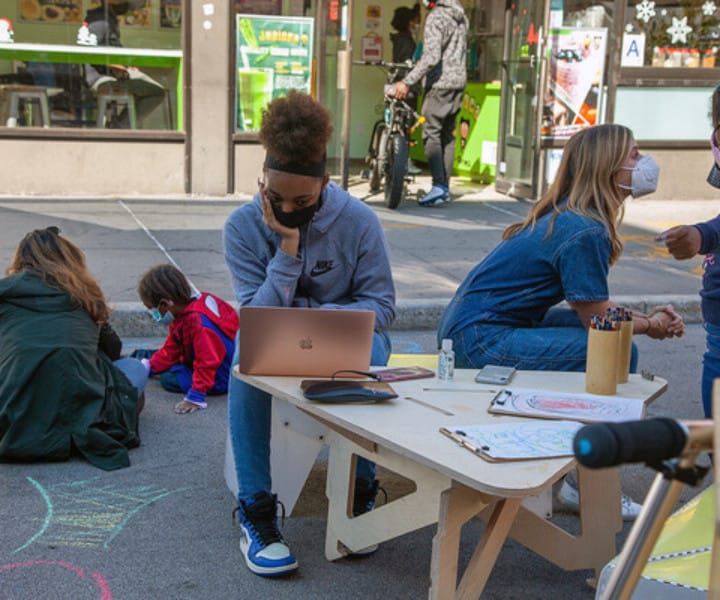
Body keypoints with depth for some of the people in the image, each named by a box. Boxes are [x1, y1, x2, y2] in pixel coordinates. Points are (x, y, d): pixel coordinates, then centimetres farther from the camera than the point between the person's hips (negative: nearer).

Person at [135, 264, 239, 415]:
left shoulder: (199, 322, -33)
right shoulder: (181, 315, 0)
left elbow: (207, 362, -35)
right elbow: (171, 350, 8)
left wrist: (195, 398, -36)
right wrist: (148, 367, 2)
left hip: (219, 379, -10)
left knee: (168, 378, -18)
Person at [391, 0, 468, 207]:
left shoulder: (436, 17, -15)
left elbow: (431, 57, -24)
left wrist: (407, 82, -24)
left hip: (440, 83, -8)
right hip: (458, 83, 8)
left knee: (431, 133, -6)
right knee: (447, 135, 11)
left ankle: (438, 185, -14)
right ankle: (445, 186, 14)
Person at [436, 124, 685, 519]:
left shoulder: (564, 216, 12)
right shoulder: (585, 231, -18)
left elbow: (592, 304, 19)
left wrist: (647, 317, 9)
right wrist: (651, 326, 7)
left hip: (468, 327, 10)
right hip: (480, 341, -10)